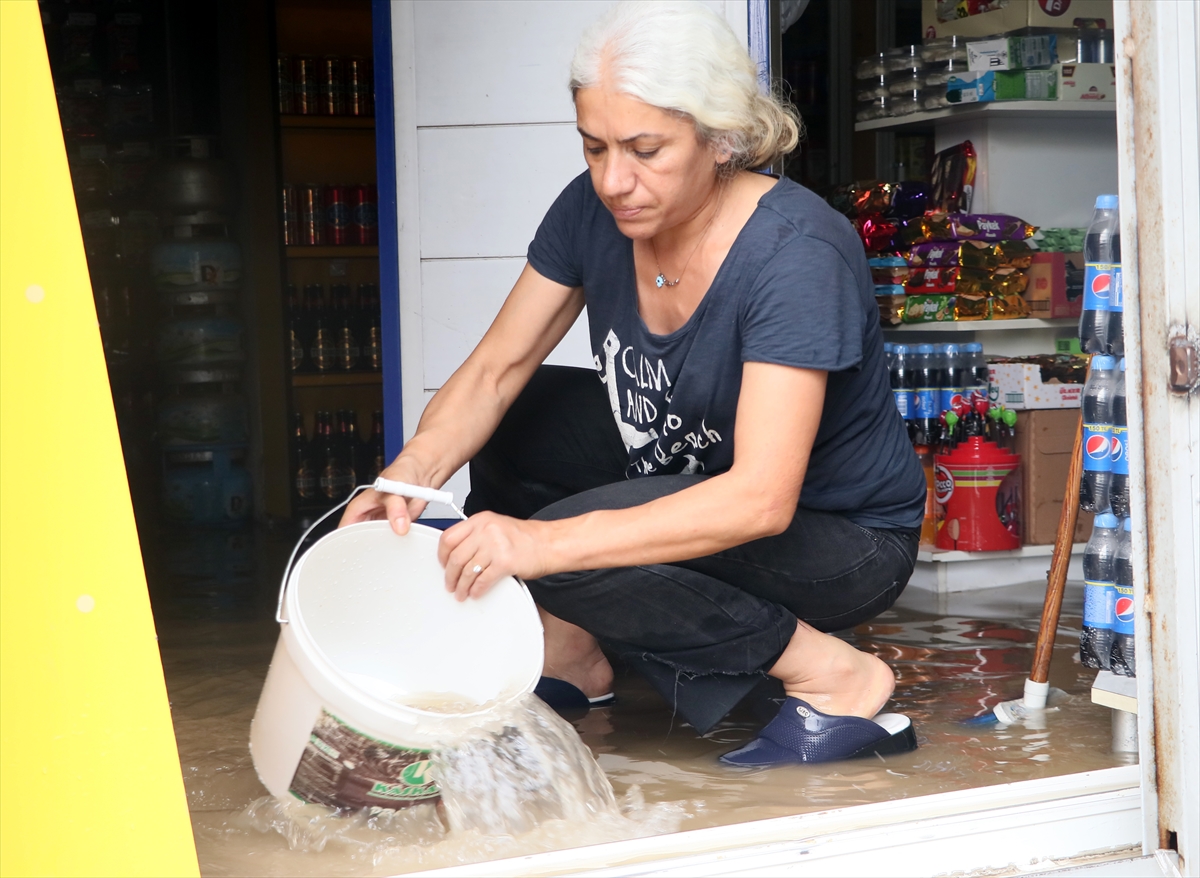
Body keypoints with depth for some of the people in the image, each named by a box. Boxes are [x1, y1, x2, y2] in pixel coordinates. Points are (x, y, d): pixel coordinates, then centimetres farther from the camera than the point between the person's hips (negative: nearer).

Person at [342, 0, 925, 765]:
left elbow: (761, 499, -38)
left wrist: (547, 543, -45)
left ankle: (839, 680, -13)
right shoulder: (597, 212, -11)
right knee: (510, 420, -3)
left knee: (573, 556, -27)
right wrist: (414, 472, -27)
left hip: (848, 540, -7)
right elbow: (496, 367, -6)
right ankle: (571, 659, 9)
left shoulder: (798, 255, -31)